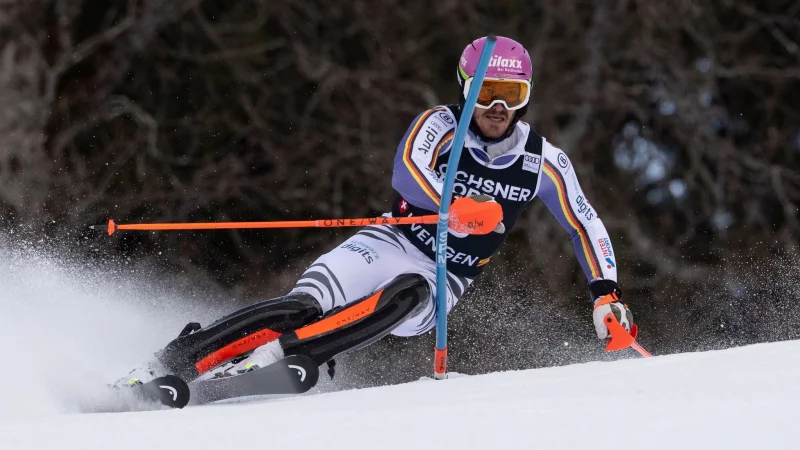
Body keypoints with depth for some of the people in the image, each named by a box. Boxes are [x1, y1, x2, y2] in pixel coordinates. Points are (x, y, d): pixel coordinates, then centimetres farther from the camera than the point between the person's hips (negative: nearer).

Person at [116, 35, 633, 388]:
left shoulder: (544, 163, -2)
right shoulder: (442, 124, -9)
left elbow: (586, 226, 9)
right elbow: (408, 170, -29)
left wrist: (606, 292, -4)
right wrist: (456, 207, -47)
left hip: (441, 287, 1)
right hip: (393, 243, -1)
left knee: (406, 296, -37)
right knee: (305, 305, -29)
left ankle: (276, 353, -47)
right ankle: (169, 363, -31)